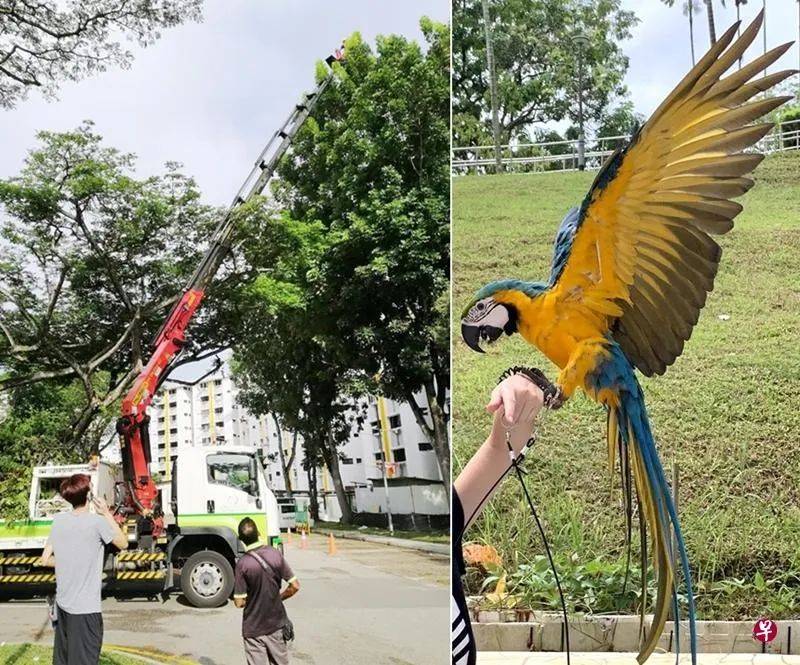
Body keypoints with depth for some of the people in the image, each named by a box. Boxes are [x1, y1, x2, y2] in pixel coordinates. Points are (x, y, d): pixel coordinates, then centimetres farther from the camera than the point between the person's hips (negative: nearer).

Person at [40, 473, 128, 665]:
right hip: (85, 609, -7)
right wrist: (107, 514, 5)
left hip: (62, 605, 7)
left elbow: (45, 559, 8)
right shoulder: (97, 521, -15)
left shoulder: (59, 520, 3)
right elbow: (123, 543, 1)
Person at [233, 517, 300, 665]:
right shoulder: (275, 554, -8)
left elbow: (239, 602, -15)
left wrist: (251, 600, 6)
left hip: (253, 629, -3)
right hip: (277, 624, 3)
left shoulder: (242, 564, -18)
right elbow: (295, 586, -4)